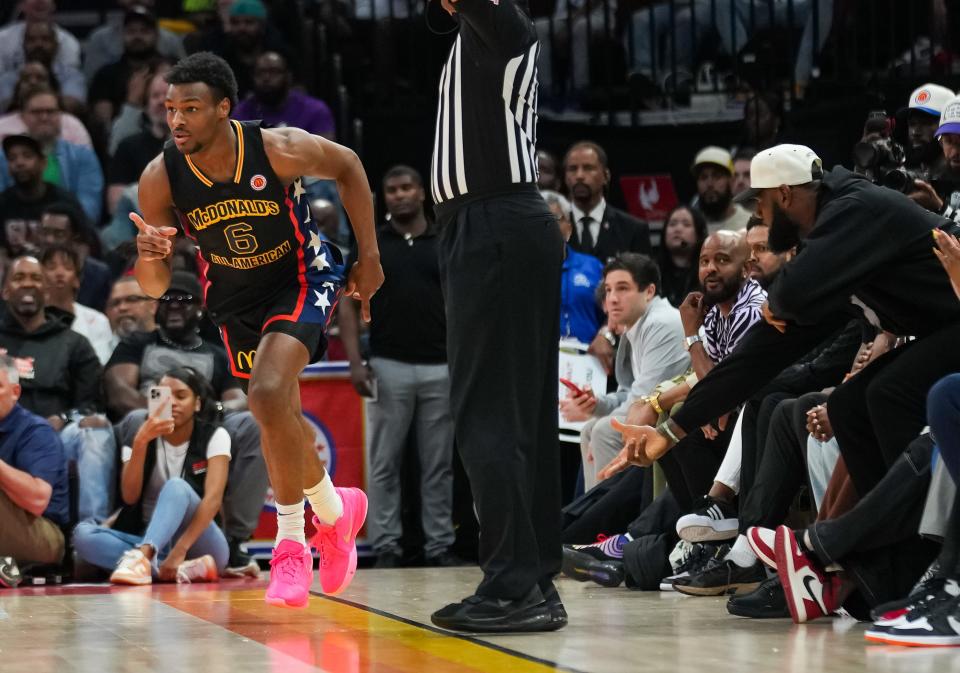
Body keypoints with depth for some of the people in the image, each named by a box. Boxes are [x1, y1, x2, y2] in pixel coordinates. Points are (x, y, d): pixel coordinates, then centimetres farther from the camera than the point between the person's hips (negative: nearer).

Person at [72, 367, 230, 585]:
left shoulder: (214, 436, -2)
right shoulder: (141, 433, 4)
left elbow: (213, 498, -17)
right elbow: (130, 496, -9)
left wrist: (181, 549, -32)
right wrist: (141, 442, -22)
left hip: (201, 547, -3)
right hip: (151, 542, 3)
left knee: (177, 487, -31)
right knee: (83, 533, -25)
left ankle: (141, 557, -57)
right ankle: (185, 569, -39)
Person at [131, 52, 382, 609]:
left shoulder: (280, 150, -28)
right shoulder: (161, 179, -21)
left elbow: (347, 166, -6)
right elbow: (155, 287, -14)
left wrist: (369, 256, -5)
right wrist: (149, 256, -38)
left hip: (303, 280, -4)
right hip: (235, 297, 4)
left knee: (268, 395, -26)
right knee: (282, 419, 15)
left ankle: (291, 543, -9)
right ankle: (335, 511, 44)